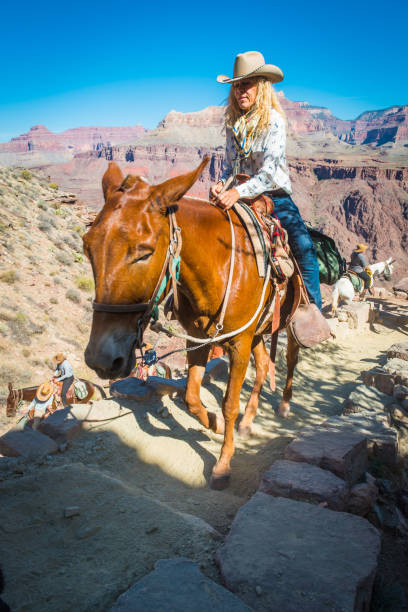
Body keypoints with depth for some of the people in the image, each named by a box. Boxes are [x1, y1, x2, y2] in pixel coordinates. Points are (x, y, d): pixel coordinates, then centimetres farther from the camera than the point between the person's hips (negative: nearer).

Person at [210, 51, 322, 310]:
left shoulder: (274, 121, -8)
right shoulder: (233, 123, 10)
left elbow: (270, 170, -19)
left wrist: (239, 191, -33)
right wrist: (222, 184, -4)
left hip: (274, 196, -5)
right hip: (239, 198, 5)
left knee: (304, 247, -23)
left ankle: (314, 309, -8)